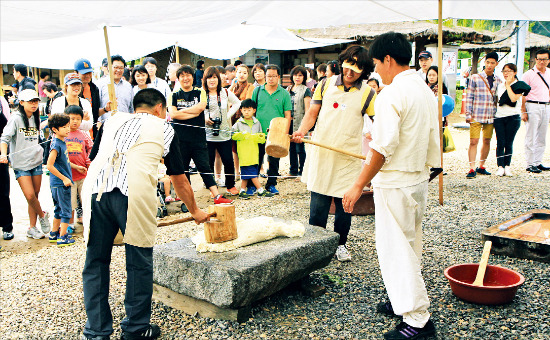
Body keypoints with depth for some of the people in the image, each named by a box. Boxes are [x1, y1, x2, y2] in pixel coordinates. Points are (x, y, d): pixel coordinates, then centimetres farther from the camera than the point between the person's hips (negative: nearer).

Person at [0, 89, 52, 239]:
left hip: (36, 161, 5)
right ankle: (42, 215, 16)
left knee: (35, 195, 6)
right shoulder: (16, 119, -7)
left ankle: (32, 228, 17)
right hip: (21, 164, -5)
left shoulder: (36, 119, 11)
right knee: (30, 196, -12)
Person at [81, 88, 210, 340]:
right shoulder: (164, 129, 20)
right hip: (135, 192, -3)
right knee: (139, 263, 10)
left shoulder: (113, 120, 28)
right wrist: (195, 211, 37)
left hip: (95, 188, 4)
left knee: (96, 262, 14)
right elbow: (179, 181, 24)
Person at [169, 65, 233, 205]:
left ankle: (217, 196, -4)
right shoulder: (174, 95, 9)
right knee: (182, 168, 7)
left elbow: (201, 106, -11)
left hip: (198, 137, -1)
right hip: (180, 138, 1)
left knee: (204, 167, -4)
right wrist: (193, 114, -10)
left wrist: (181, 111, -7)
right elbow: (172, 114, -7)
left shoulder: (200, 92, 9)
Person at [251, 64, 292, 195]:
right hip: (259, 134, 0)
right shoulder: (257, 90, 5)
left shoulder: (284, 94, 2)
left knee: (274, 161, 8)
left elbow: (287, 116, 2)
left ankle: (271, 184, 22)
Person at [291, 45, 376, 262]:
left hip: (349, 156, -1)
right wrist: (302, 131, -12)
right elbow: (312, 113, 7)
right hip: (321, 153, 1)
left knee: (344, 203, 8)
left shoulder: (367, 94, -1)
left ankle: (341, 244, 27)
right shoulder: (326, 84, 5)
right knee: (318, 202, 3)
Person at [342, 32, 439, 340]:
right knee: (409, 245, 20)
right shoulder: (426, 91, 10)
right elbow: (433, 140, 15)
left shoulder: (392, 94, -18)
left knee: (396, 249, 0)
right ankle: (404, 301, 35)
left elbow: (383, 148, -22)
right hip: (420, 179, 9)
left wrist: (359, 185, -17)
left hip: (395, 184, -9)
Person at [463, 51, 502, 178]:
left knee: (487, 141, 9)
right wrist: (468, 114, -7)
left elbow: (499, 99, 16)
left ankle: (481, 167, 20)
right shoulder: (475, 78, 0)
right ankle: (472, 168, -4)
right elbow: (469, 97, -1)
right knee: (473, 141, -8)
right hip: (477, 115, -4)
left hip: (491, 116, 4)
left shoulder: (498, 81, 10)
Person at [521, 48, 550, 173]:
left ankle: (538, 162, 18)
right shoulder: (529, 74, -5)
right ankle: (530, 164, 3)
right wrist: (523, 111, -12)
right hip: (533, 106, -6)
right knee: (531, 138, -3)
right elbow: (523, 94, -7)